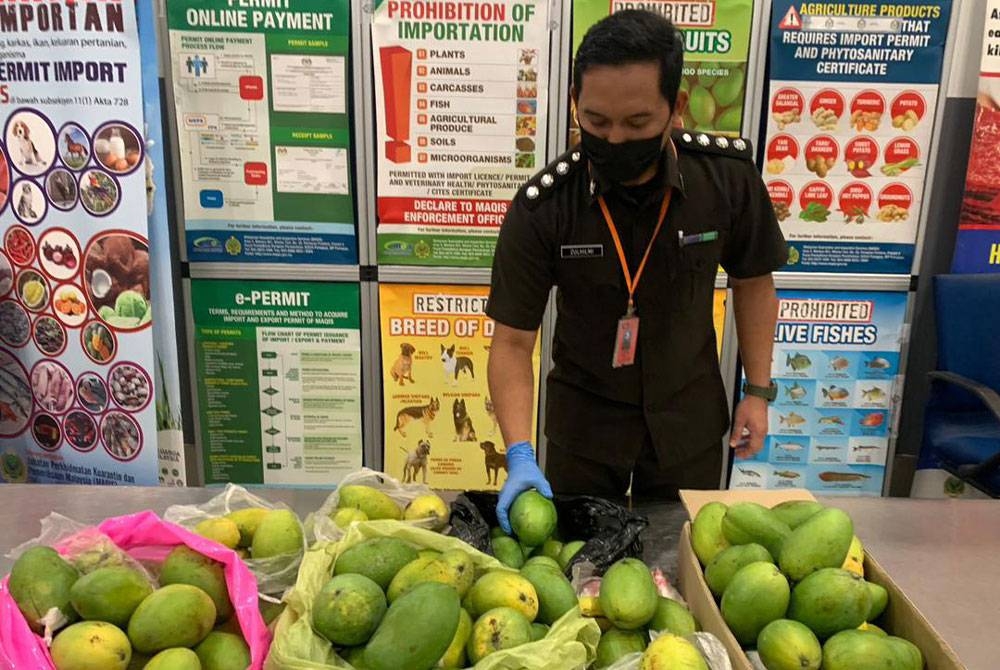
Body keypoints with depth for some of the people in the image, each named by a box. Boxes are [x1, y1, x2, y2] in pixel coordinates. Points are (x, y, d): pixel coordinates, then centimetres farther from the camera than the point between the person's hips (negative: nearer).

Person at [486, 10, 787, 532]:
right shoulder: (541, 207, -22)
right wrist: (520, 455, -27)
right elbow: (513, 340, -17)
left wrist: (758, 389, 0)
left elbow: (752, 281, 1)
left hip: (689, 415, 2)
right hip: (584, 417, -1)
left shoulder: (729, 176, -16)